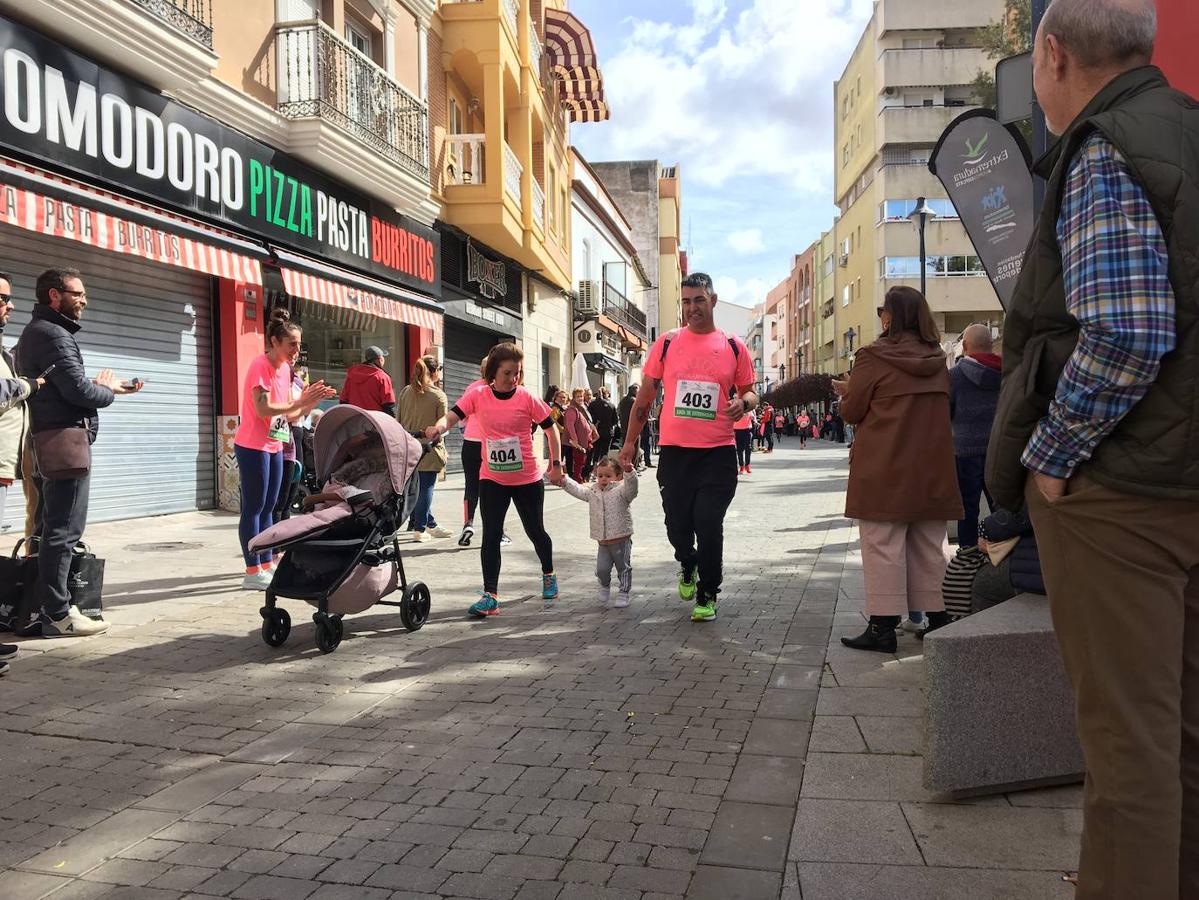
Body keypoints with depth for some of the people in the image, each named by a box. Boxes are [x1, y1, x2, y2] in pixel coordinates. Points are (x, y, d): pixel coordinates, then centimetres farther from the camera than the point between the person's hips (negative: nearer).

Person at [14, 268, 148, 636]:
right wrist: (108, 391, 1)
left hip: (52, 439, 11)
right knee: (64, 530, -8)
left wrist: (102, 386, 10)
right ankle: (58, 615, -5)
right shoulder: (54, 334, -12)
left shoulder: (36, 332, 21)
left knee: (54, 527, 13)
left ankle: (54, 605, 20)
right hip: (66, 439, -11)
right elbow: (78, 390, -18)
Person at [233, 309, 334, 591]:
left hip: (274, 447, 8)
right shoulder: (260, 365, -14)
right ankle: (253, 573, 0)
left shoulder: (285, 367, 10)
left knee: (268, 509, 11)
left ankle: (267, 566, 18)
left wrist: (312, 402, -4)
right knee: (253, 509, -4)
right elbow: (263, 410, -23)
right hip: (253, 447, -8)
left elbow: (290, 417, 10)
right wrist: (300, 401, -23)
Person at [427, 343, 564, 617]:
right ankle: (490, 595, 2)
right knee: (491, 535, -3)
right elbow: (452, 416, -17)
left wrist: (556, 465, -1)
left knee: (535, 530, 14)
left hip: (528, 479, -1)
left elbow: (551, 428, 0)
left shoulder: (527, 398, -9)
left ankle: (548, 575, 40)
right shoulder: (477, 396, -6)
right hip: (492, 479, 1)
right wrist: (438, 427, -40)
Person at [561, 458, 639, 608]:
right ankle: (605, 586, 29)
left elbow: (631, 484, -27)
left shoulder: (621, 491, -9)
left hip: (621, 540, -4)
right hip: (603, 542, 4)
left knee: (623, 568, 7)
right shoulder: (593, 492, 9)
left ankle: (623, 593, 24)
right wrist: (563, 481, 1)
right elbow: (577, 489, 14)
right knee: (601, 569, -1)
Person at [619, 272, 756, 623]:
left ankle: (707, 595, 16)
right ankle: (688, 567, 42)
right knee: (677, 524, 9)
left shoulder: (734, 347, 3)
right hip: (674, 450, 1)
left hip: (718, 452, -1)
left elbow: (749, 393, 12)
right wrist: (630, 442, 6)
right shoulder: (666, 343, 4)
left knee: (708, 524, -3)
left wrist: (743, 402, -13)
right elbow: (645, 396, 8)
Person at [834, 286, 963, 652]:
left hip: (884, 471, -5)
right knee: (930, 547, 13)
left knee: (883, 545, -1)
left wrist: (847, 392, 16)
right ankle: (938, 618, 20)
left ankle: (883, 627, 0)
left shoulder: (873, 357, -9)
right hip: (932, 471, 6)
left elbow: (852, 411, -6)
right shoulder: (937, 360, 9)